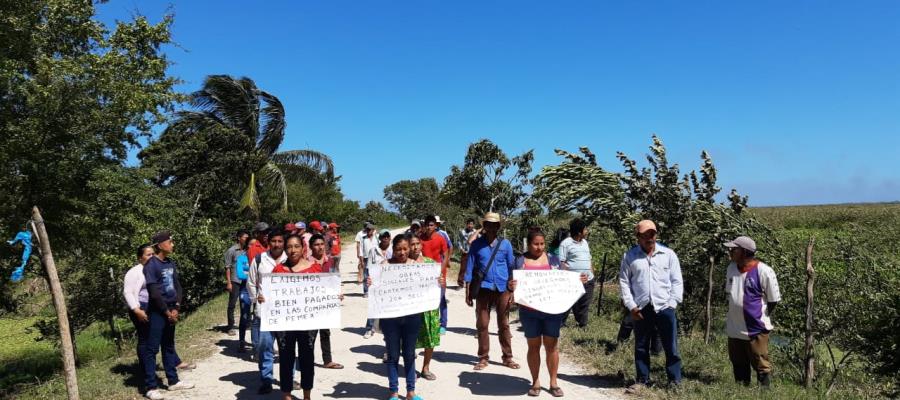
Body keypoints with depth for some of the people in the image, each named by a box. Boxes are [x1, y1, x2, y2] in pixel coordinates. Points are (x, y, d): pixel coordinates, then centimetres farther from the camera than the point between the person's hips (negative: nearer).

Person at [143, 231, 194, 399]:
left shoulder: (171, 263, 8)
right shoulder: (151, 265, -13)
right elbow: (154, 293, -16)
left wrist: (176, 308, -2)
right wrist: (167, 312, -11)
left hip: (171, 311, 7)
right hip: (157, 312, -7)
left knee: (169, 347, 16)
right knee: (152, 349, -1)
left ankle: (173, 381, 24)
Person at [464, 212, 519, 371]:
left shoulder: (505, 244, 0)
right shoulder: (476, 244, -1)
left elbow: (511, 267, 4)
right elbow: (470, 268, 2)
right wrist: (468, 293, 0)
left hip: (502, 289, 0)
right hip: (483, 289, 0)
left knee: (504, 325, 9)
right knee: (482, 324, 5)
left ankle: (507, 357, 18)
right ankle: (483, 358, 15)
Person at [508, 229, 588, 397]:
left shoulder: (553, 259, 5)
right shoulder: (520, 261, 1)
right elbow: (514, 285, 1)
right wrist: (511, 287, -21)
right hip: (529, 312, -1)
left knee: (552, 346, 6)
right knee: (533, 346, 7)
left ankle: (553, 382, 18)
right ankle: (535, 382, 19)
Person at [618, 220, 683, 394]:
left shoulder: (668, 254, 3)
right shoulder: (629, 256, 3)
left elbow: (677, 281, 4)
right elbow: (624, 282, 3)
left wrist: (672, 303, -5)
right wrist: (631, 306, -4)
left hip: (664, 308, 0)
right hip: (641, 309, 1)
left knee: (671, 347, 5)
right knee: (641, 347, 10)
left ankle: (675, 381, 18)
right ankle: (642, 381, 21)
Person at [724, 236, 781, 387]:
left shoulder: (764, 271, -17)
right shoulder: (731, 268, 4)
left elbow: (773, 300, -9)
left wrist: (759, 316, -1)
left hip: (756, 329, -7)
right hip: (734, 329, 7)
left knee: (761, 366, 4)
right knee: (738, 366, 17)